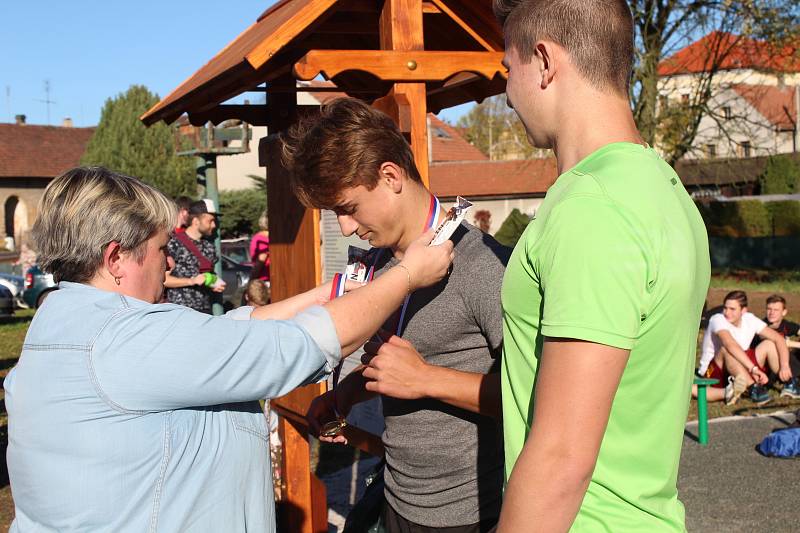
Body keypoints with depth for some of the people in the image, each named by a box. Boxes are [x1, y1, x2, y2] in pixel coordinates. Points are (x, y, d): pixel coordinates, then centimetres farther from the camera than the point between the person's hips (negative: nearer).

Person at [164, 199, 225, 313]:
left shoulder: (208, 246, 12)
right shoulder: (175, 243, -8)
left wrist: (215, 285, 5)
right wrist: (191, 281, -20)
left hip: (205, 308, 6)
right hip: (180, 310, -6)